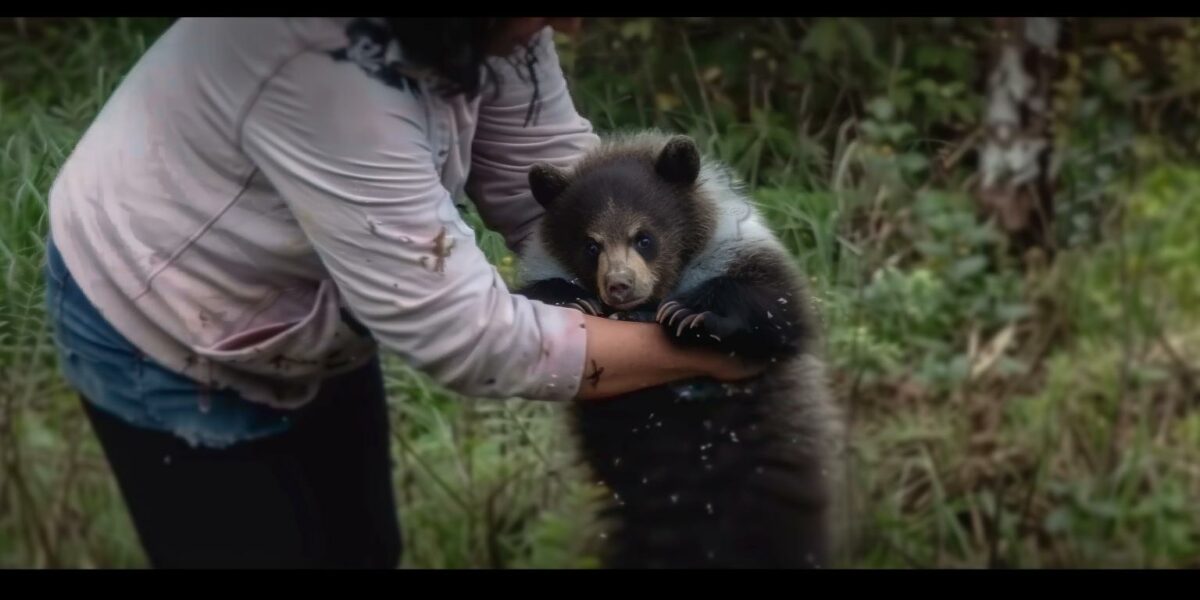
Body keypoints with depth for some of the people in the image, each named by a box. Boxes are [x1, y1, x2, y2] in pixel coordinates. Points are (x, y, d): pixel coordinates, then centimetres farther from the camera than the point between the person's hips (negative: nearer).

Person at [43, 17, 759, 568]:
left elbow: (549, 178, -10)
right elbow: (464, 333, -38)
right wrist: (694, 351, -29)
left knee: (365, 547, 16)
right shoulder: (323, 69, -42)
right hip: (167, 335, -7)